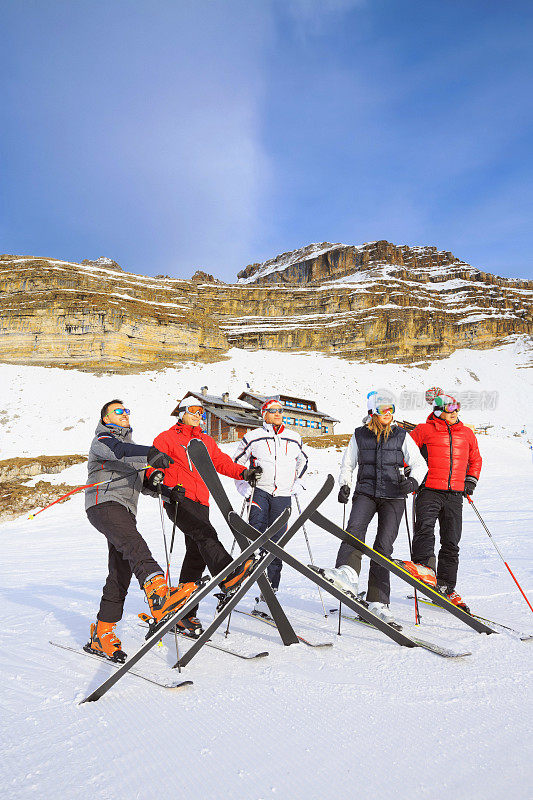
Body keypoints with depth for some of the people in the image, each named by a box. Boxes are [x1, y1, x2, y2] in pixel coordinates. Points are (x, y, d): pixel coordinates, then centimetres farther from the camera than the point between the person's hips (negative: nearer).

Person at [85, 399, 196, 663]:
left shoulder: (131, 446, 32)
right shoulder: (102, 440, 8)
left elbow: (143, 483, 29)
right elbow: (117, 451, -18)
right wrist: (149, 453, -37)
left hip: (126, 511, 8)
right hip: (104, 503, -8)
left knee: (121, 574, 1)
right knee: (133, 544, -33)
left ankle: (101, 634, 7)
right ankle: (158, 594, -54)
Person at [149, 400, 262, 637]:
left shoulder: (207, 442, 25)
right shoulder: (167, 437, 8)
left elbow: (221, 462, 18)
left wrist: (244, 472, 1)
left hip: (200, 502, 6)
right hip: (178, 499, -6)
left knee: (197, 555, 2)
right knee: (205, 534, -29)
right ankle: (228, 576, -49)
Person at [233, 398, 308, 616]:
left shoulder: (294, 439, 12)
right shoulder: (252, 438, 3)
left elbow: (302, 462, 28)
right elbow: (237, 464, 10)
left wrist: (296, 484, 16)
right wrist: (245, 488, 0)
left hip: (282, 496, 2)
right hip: (259, 491, -1)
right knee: (258, 525, -32)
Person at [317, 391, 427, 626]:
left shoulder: (401, 436, 4)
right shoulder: (360, 435, 6)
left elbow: (419, 464, 2)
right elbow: (347, 465, 13)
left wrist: (413, 481, -18)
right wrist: (344, 485, -4)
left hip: (393, 496, 0)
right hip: (366, 493, 1)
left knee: (384, 546, -4)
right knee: (355, 528, -28)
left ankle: (377, 602, 3)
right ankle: (348, 575, -46)